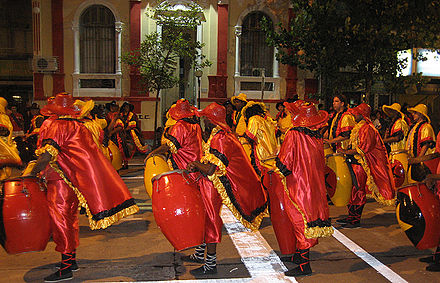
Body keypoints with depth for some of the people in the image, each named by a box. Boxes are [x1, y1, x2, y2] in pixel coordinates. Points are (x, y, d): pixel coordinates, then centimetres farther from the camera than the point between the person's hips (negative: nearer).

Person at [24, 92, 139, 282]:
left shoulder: (55, 125, -12)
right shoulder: (77, 125, 14)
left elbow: (48, 154, -25)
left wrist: (32, 173, -20)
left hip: (61, 180, -9)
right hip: (75, 178, 9)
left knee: (59, 218, -5)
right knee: (69, 217, 18)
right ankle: (71, 259, 29)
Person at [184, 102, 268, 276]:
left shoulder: (220, 139, -24)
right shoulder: (219, 135, 10)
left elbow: (210, 171, -28)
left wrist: (196, 164, -10)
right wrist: (196, 168, 1)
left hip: (213, 186, -10)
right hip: (211, 185, 10)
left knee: (210, 221, -1)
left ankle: (211, 265, 11)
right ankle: (199, 255, 35)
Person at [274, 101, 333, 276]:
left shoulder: (293, 135, -17)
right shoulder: (317, 136, 4)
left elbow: (284, 163, -17)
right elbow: (321, 162, 13)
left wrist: (276, 170, 1)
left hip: (298, 186, -7)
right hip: (315, 186, 7)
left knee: (300, 222, -1)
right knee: (311, 217, 16)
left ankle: (304, 265, 4)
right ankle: (302, 254, 30)